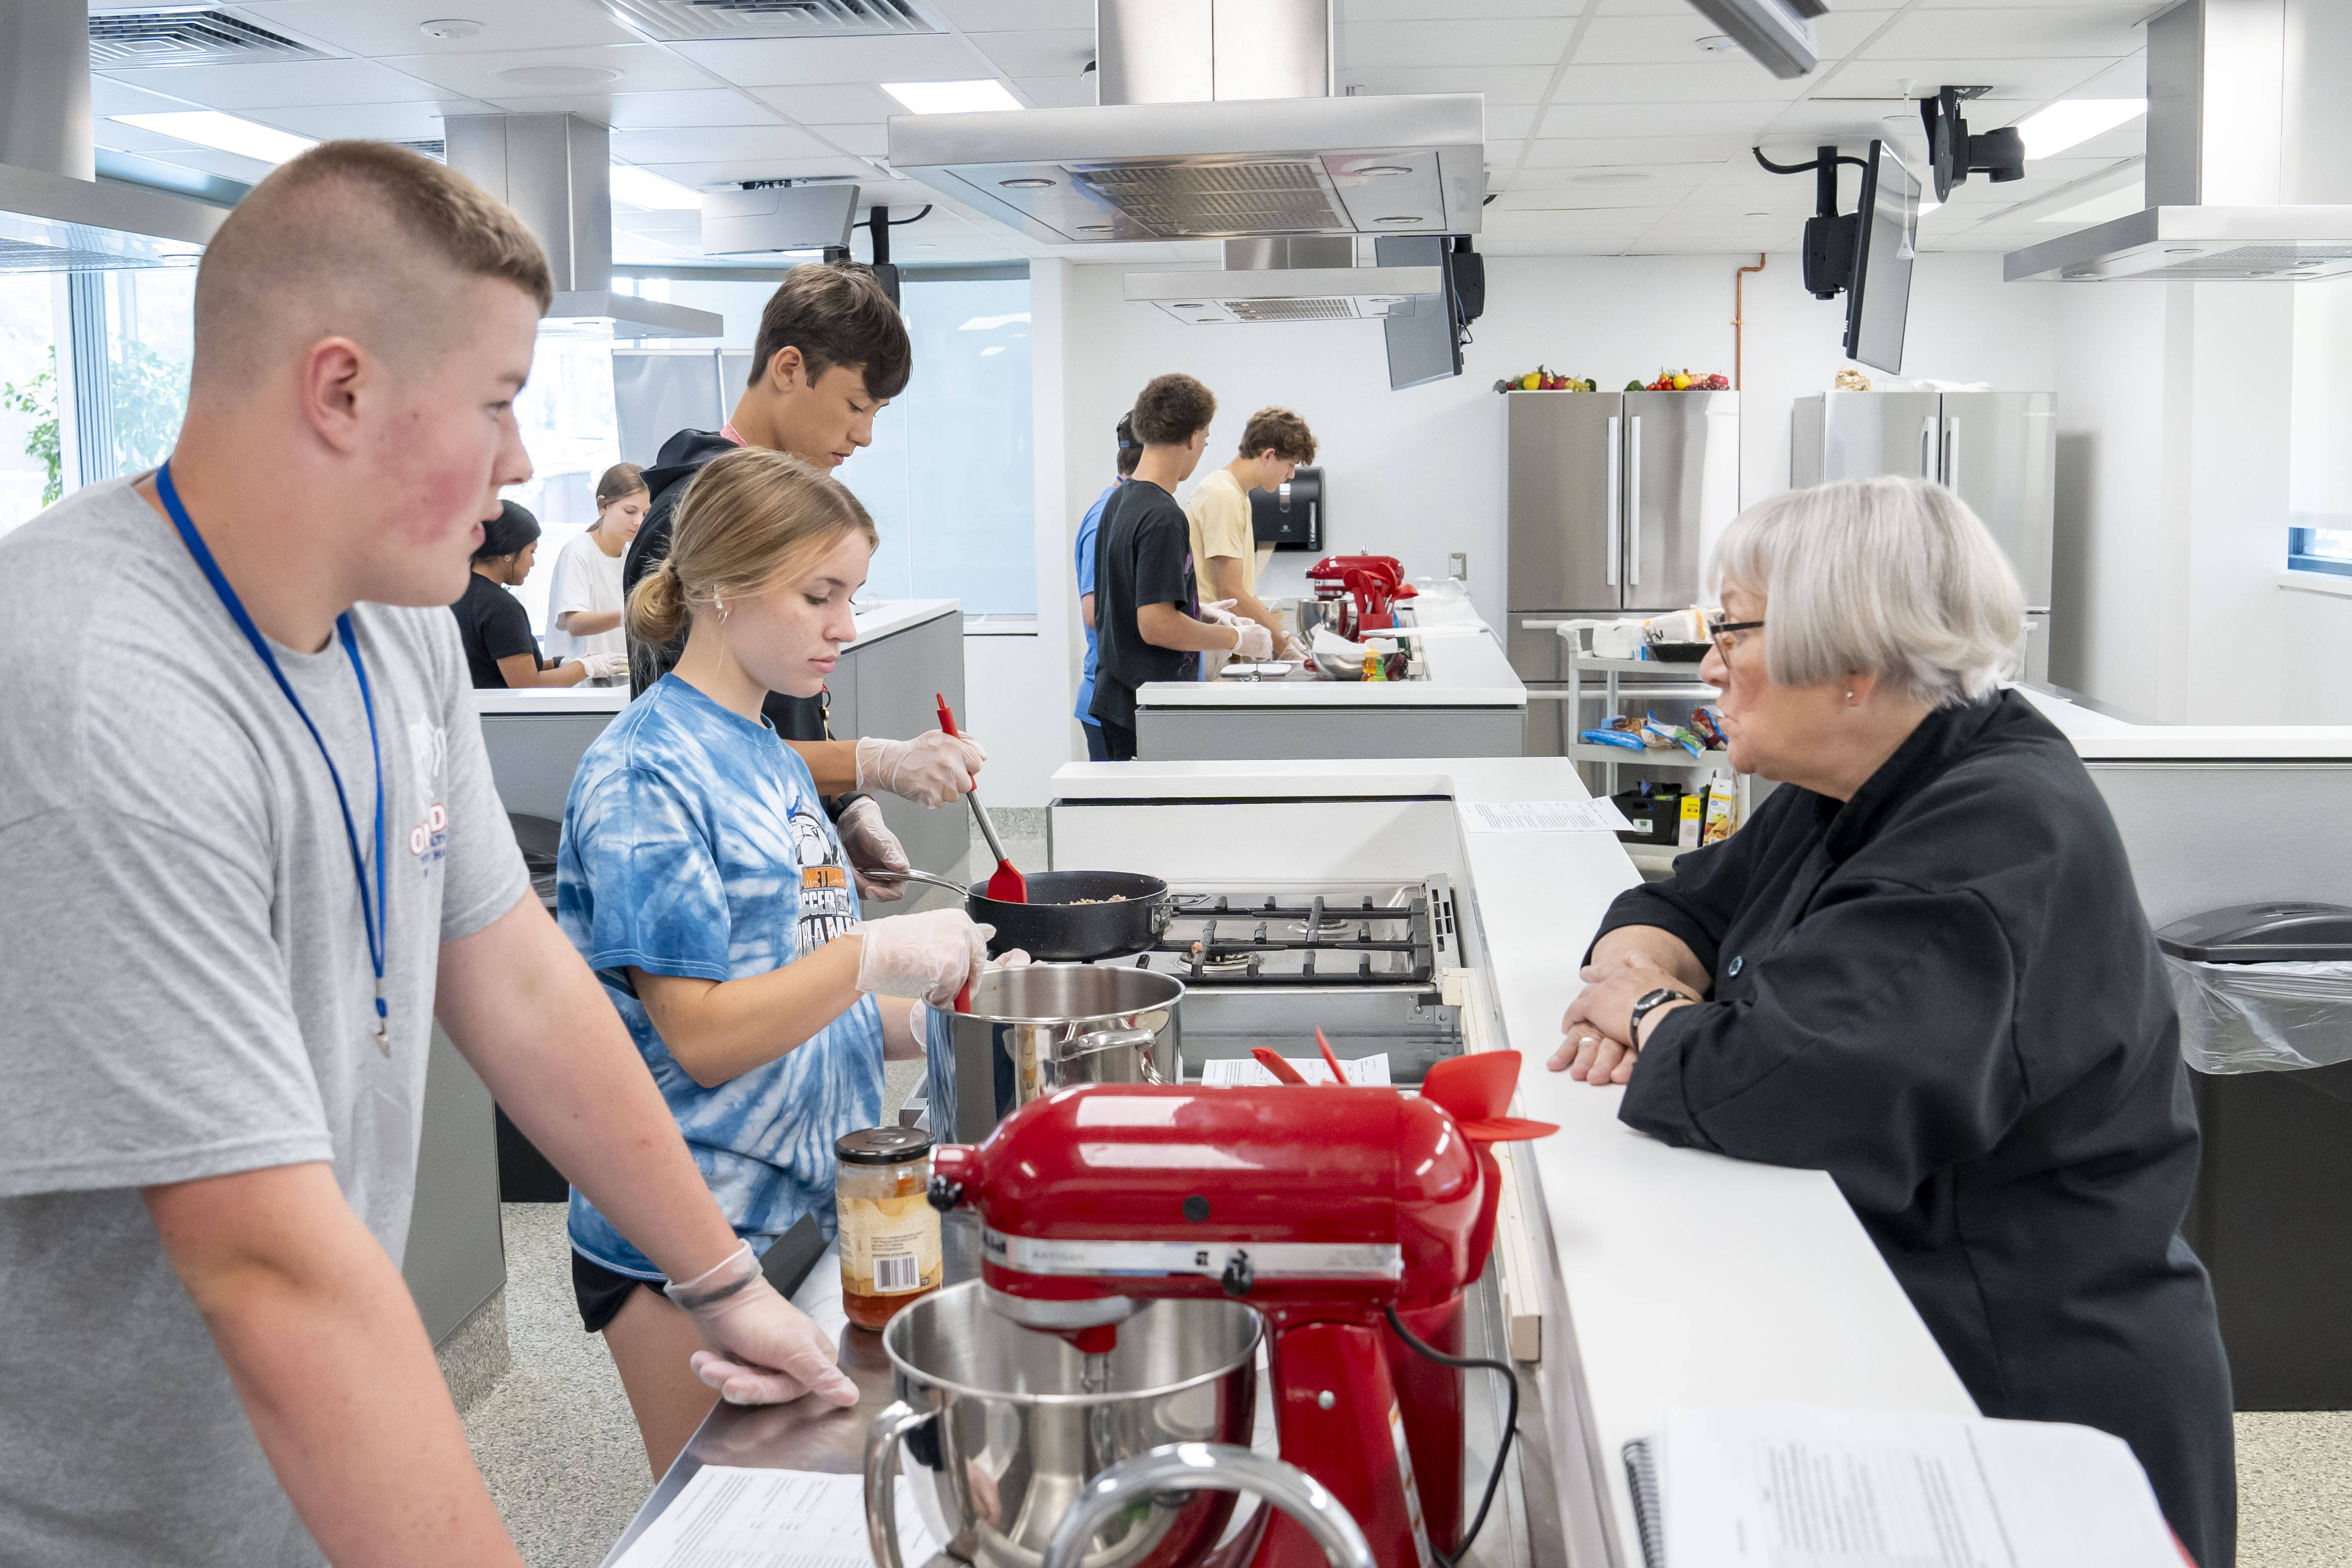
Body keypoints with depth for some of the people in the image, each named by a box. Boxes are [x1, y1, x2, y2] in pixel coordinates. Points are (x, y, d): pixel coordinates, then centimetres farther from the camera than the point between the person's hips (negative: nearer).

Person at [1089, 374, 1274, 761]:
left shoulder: (1119, 501, 12)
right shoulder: (1163, 517, -19)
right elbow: (1156, 625, -23)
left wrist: (1205, 615, 23)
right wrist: (1236, 639, -12)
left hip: (1117, 697, 10)